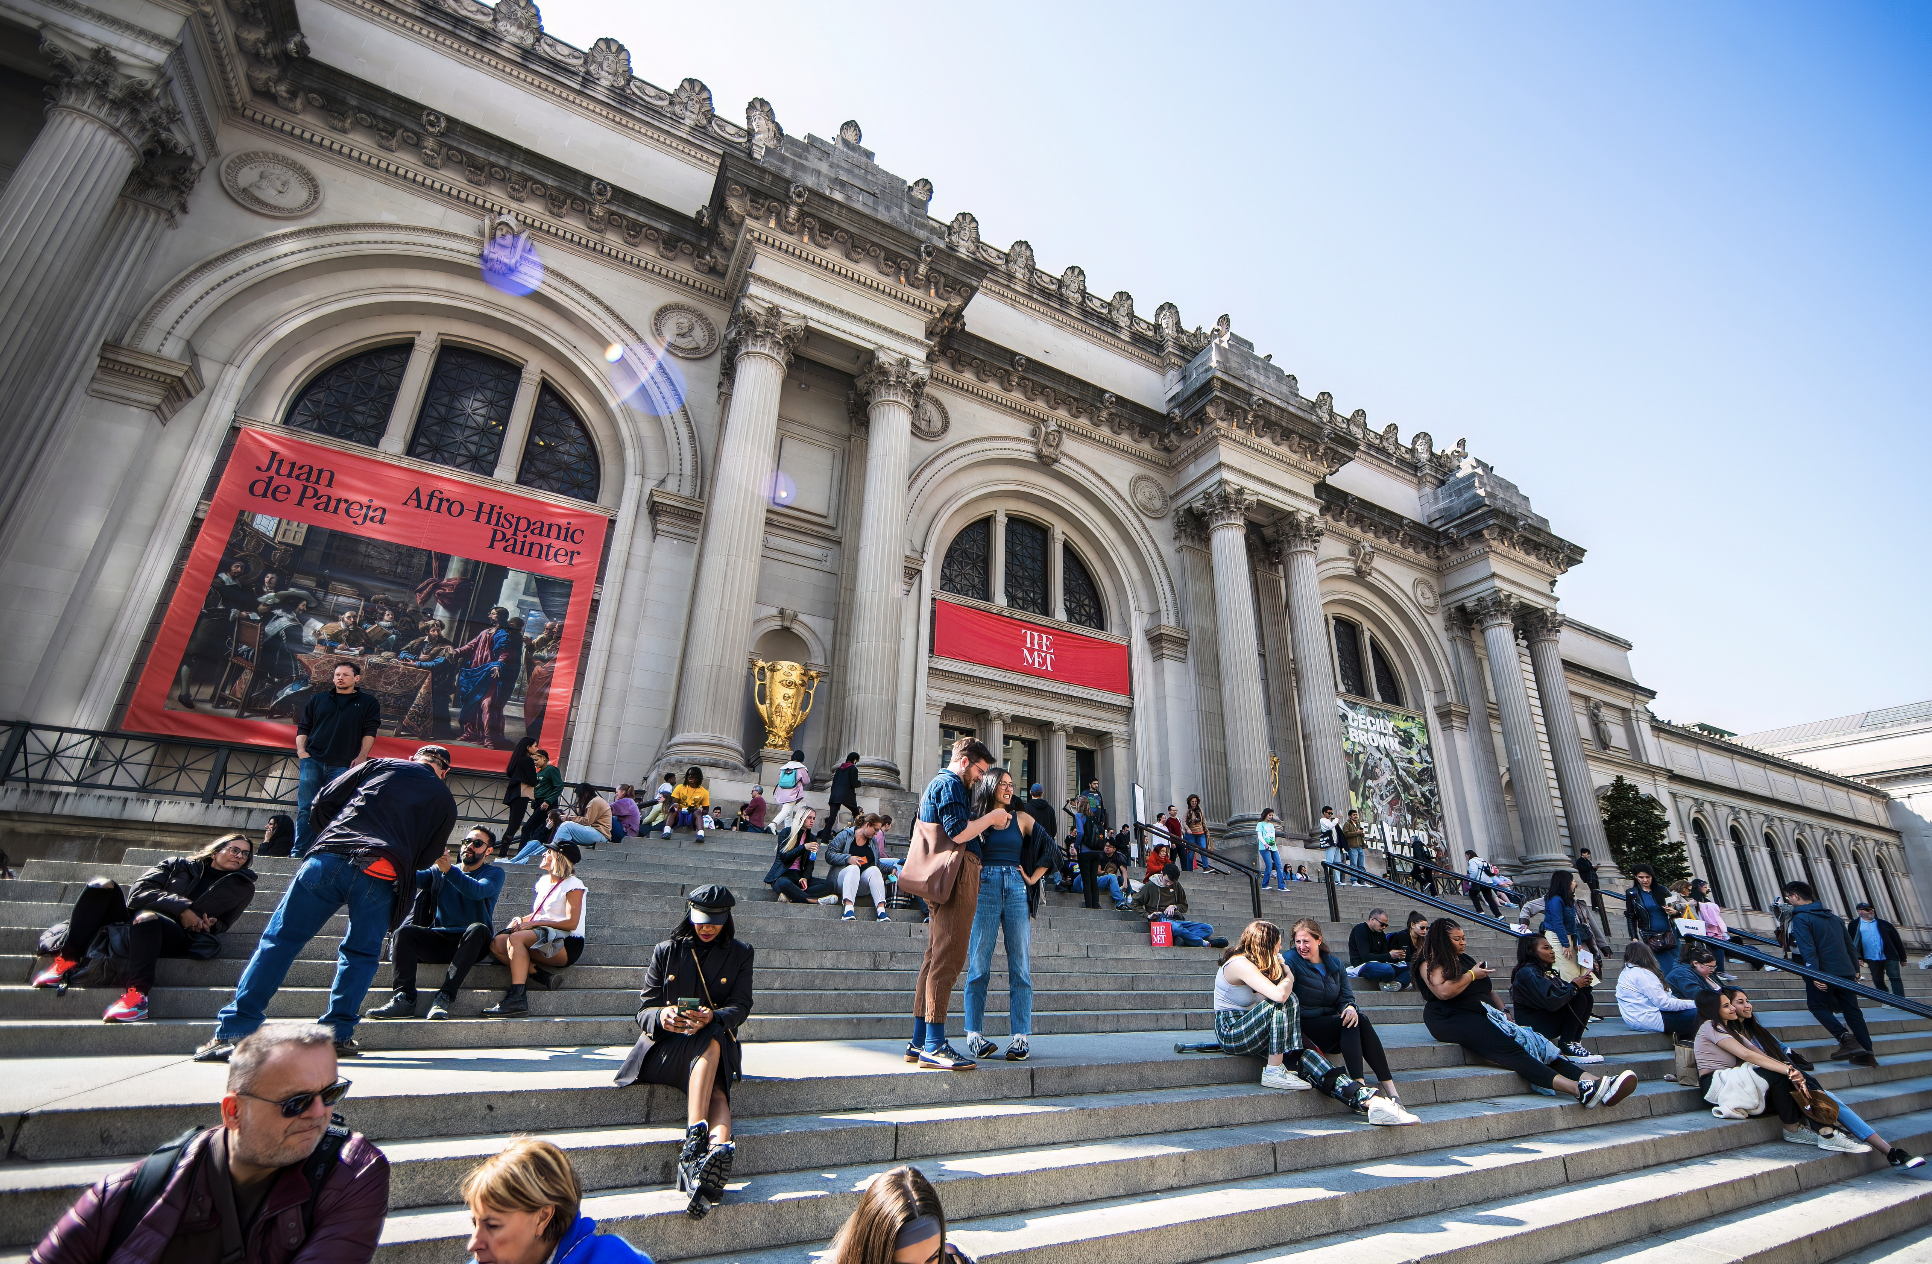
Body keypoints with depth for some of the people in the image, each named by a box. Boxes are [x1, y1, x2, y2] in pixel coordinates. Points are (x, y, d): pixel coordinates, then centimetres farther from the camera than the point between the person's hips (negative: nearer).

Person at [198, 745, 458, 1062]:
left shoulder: (378, 765, 22)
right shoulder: (444, 800, 21)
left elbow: (323, 802, 19)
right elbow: (426, 857, 19)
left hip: (328, 859, 1)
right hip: (379, 877, 0)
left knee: (279, 940, 9)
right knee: (361, 954, 16)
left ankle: (231, 1032, 8)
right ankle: (337, 1035, 12)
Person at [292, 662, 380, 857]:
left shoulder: (368, 702, 13)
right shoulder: (317, 699, 20)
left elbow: (369, 732, 6)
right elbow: (303, 728, 17)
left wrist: (362, 756, -7)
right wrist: (301, 750, 0)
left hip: (342, 765, -2)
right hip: (312, 761, 2)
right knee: (306, 809, -2)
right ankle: (299, 852, 0)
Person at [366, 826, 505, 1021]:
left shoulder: (494, 873, 5)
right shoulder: (438, 871, 18)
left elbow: (477, 891, -18)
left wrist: (448, 869, -32)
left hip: (471, 943, -3)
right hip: (438, 941, 3)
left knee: (478, 929, -33)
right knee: (404, 932, -21)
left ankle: (445, 996, -36)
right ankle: (403, 999, -30)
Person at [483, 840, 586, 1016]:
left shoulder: (573, 885, -6)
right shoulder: (543, 882, 19)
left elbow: (571, 923, -15)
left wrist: (534, 923, -15)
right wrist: (521, 920, 4)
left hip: (566, 943, -8)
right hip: (543, 937, 8)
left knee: (516, 938, -29)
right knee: (497, 944, -13)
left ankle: (517, 996, -35)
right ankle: (545, 978, -22)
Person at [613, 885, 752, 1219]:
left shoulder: (740, 954, 10)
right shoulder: (666, 952, 11)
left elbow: (740, 1008, -1)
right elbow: (645, 1011, 4)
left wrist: (712, 1017, -25)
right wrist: (662, 1017, -22)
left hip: (718, 1044, 1)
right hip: (664, 1047, -1)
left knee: (711, 1039, -38)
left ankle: (694, 1142, -55)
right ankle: (718, 1149, -54)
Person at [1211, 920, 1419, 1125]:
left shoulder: (1254, 963, 12)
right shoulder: (1240, 964, -18)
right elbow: (1279, 995, -29)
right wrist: (1288, 977, -9)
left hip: (1250, 1031, 9)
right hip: (1231, 1033, -9)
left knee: (1306, 1056, -13)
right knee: (1287, 1001, -26)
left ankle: (1372, 1101, -22)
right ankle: (1274, 1072, -19)